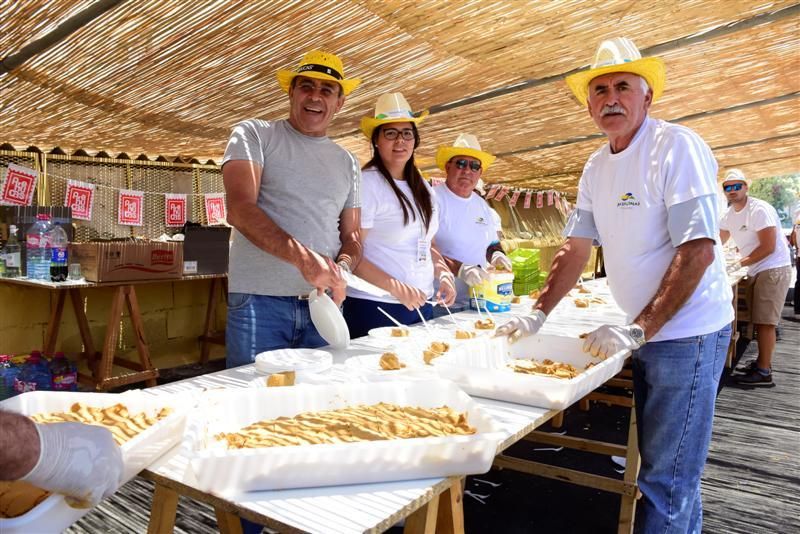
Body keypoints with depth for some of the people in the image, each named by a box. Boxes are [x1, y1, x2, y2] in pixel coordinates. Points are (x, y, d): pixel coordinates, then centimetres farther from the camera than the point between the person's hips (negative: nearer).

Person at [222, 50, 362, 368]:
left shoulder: (348, 163, 15)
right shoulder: (253, 135, 1)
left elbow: (351, 237, 15)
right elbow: (240, 210, -14)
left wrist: (342, 267, -10)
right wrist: (303, 257, -27)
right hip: (260, 300, -4)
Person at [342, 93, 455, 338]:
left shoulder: (422, 187, 12)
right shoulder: (367, 183, -11)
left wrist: (444, 274, 3)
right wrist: (397, 289, -22)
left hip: (420, 305, 7)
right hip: (374, 308, -7)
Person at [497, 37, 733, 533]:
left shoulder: (677, 146, -15)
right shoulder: (596, 167, 8)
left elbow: (698, 250, -21)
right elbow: (576, 251, 11)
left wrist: (638, 329, -25)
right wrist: (538, 314, 2)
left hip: (688, 333, -7)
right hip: (646, 334, 8)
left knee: (665, 480, -3)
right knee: (661, 462, 20)